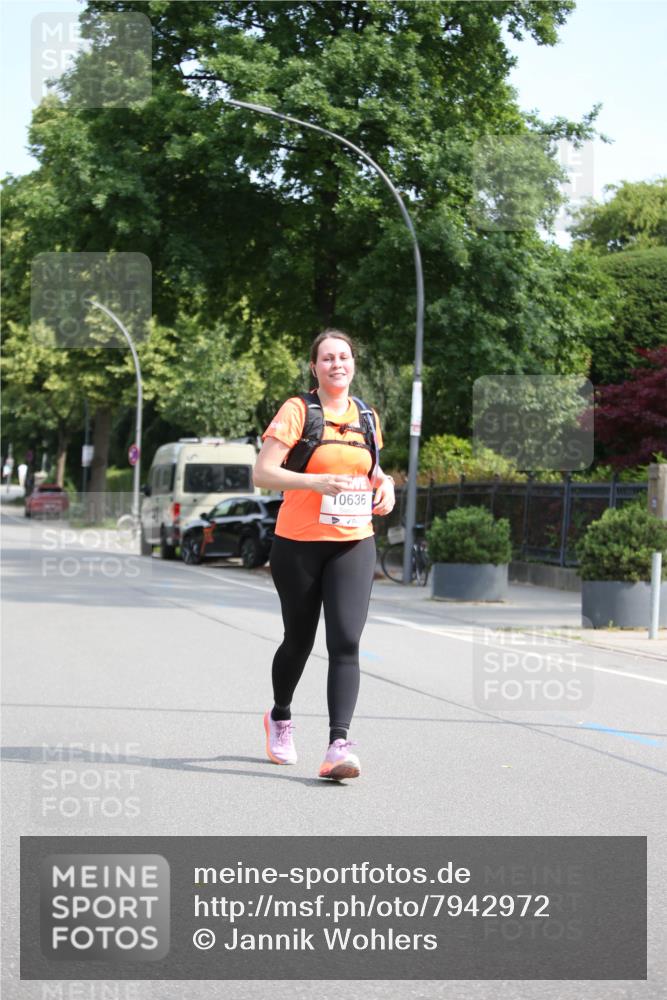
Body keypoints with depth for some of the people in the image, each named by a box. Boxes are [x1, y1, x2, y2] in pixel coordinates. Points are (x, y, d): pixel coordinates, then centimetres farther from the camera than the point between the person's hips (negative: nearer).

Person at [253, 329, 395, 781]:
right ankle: (280, 718, 39)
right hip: (298, 543, -3)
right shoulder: (297, 410, -6)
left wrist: (385, 483, 2)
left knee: (346, 642, -13)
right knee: (300, 641, 11)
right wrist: (316, 482, -28)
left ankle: (339, 744, -19)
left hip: (354, 545, 3)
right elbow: (262, 473, -15)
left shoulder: (366, 417, 10)